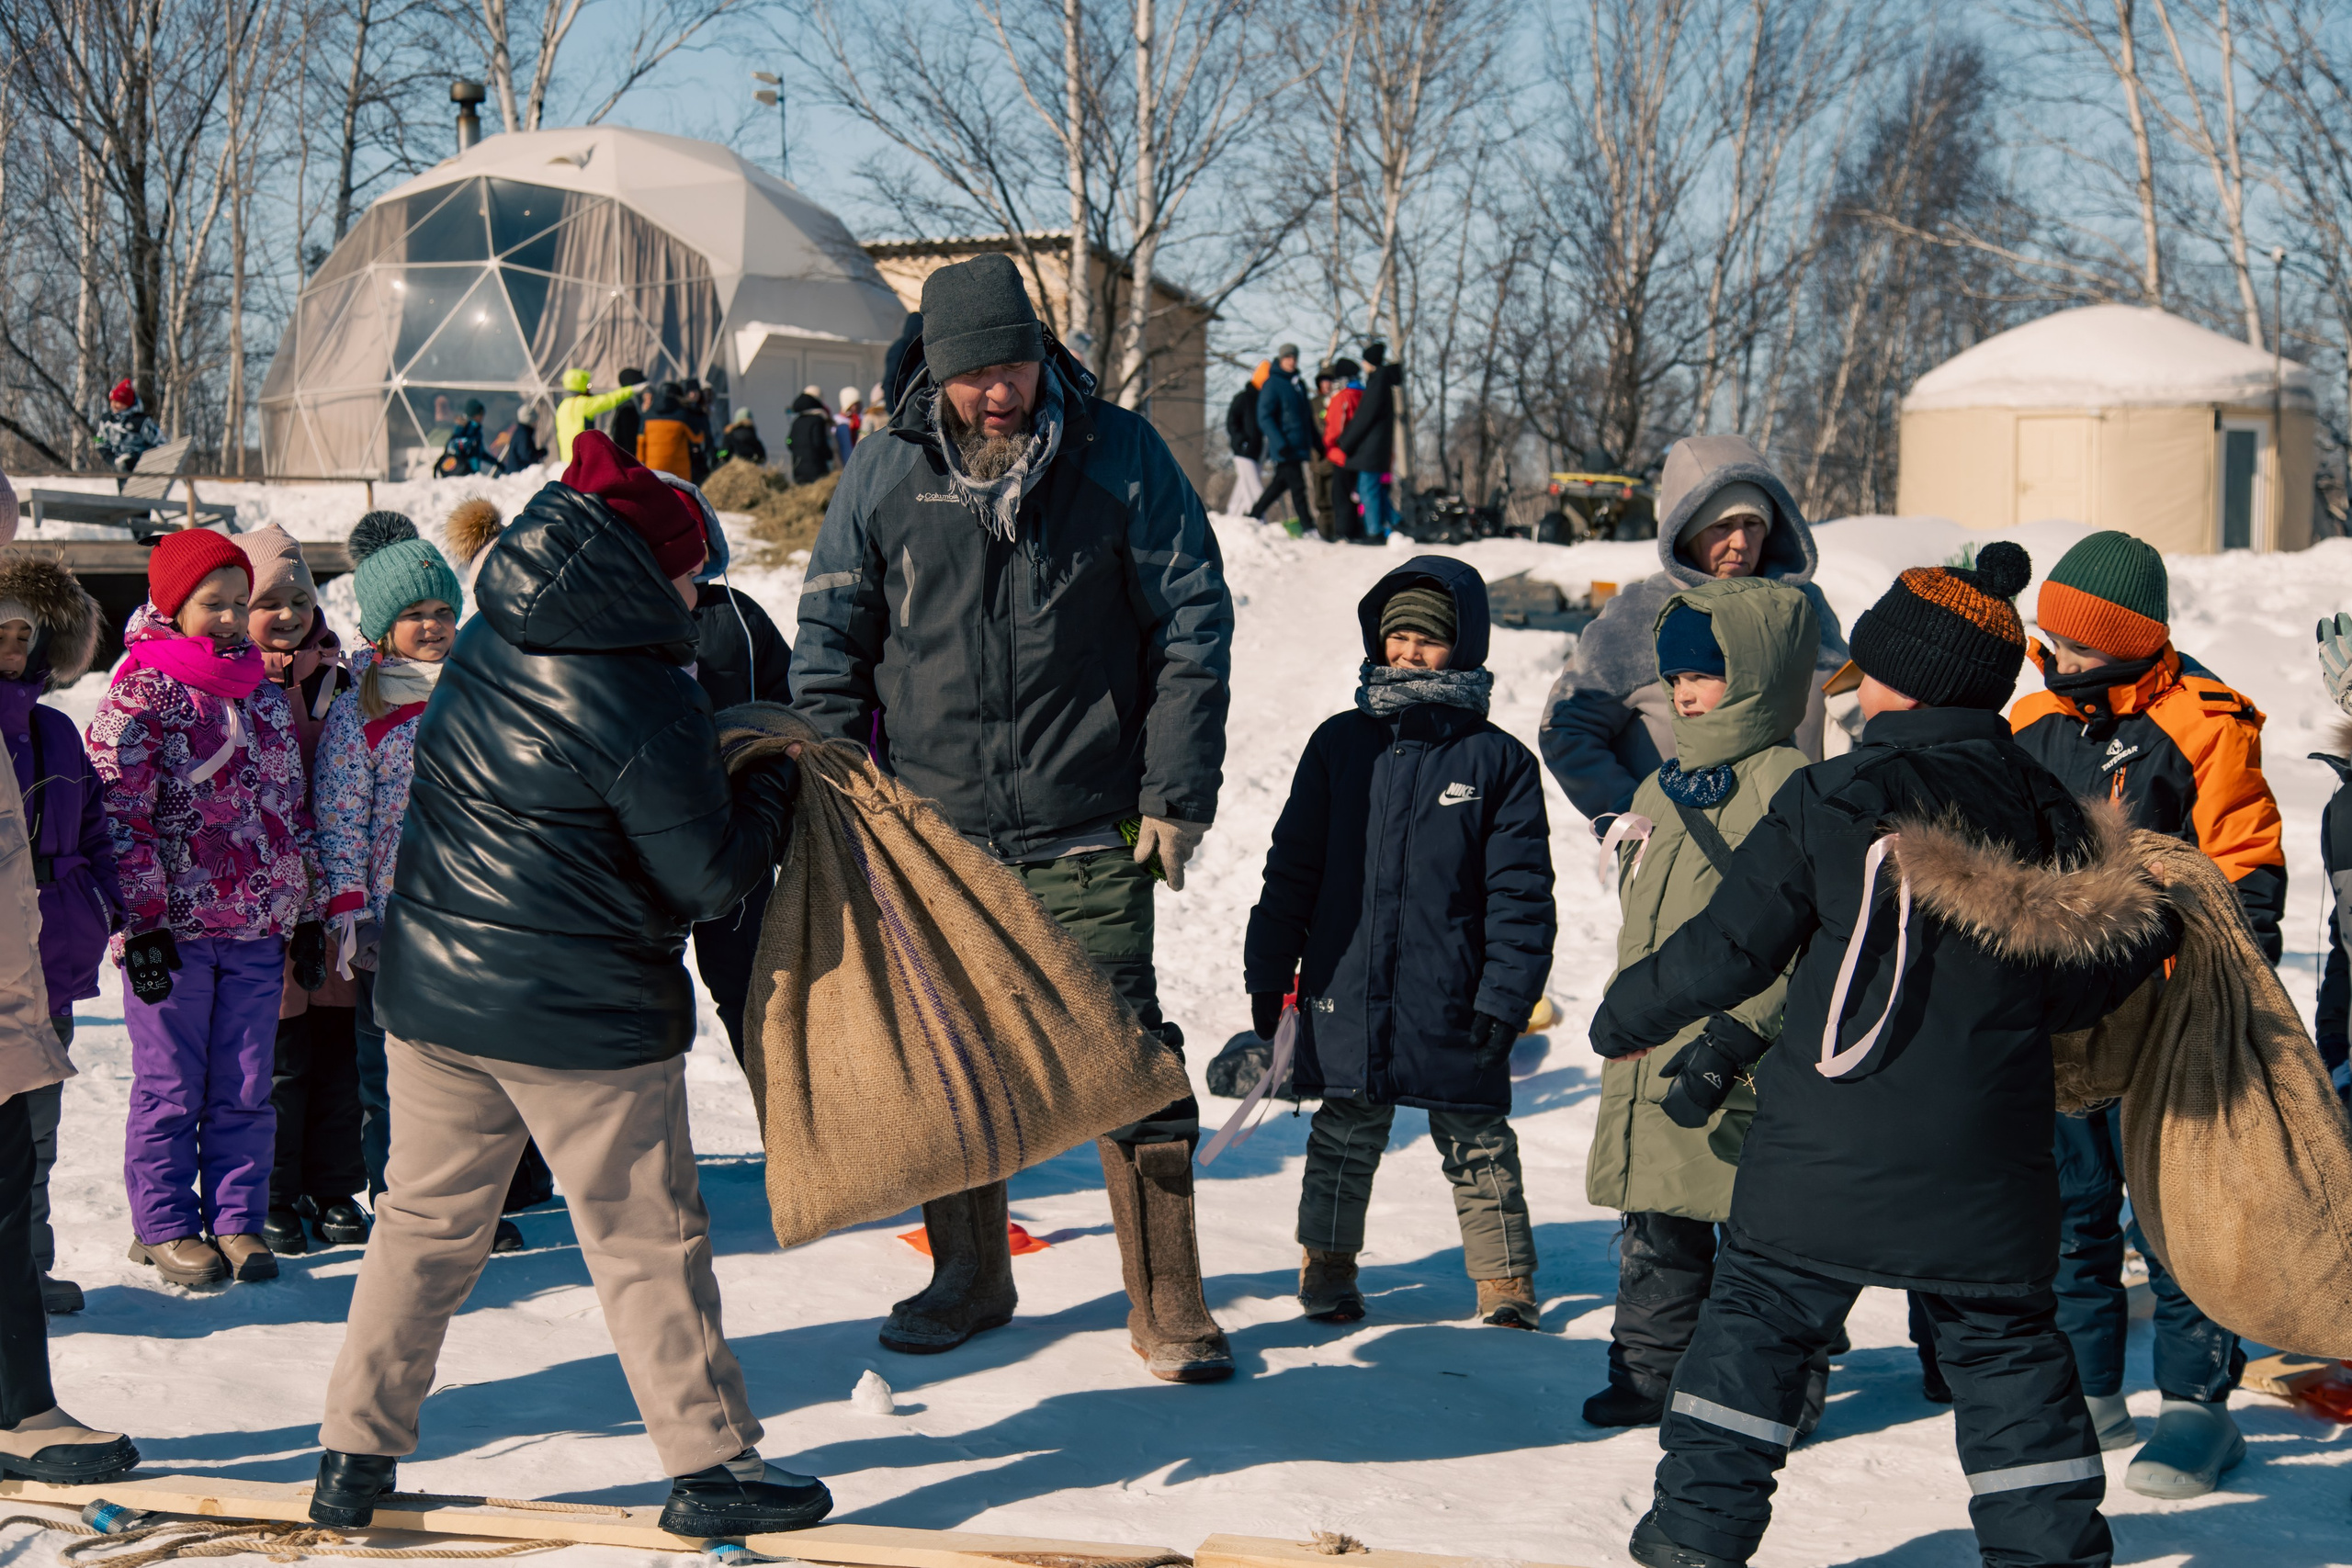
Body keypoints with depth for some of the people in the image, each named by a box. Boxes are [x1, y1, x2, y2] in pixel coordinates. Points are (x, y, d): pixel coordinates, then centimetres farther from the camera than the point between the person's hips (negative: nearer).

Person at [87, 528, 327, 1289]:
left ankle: (237, 1219, 15)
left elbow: (295, 812, 18)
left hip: (258, 927, 5)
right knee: (171, 1087, 3)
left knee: (245, 1088, 7)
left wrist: (307, 915, 15)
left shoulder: (268, 696, 13)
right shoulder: (141, 694, -5)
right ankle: (164, 1226, 14)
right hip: (173, 927, -5)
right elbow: (119, 816, -10)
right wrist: (141, 926, -14)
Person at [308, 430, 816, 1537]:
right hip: (585, 1017, -7)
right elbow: (710, 875, -12)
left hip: (432, 989, 7)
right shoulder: (645, 707, -19)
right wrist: (774, 782, 4)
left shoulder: (482, 650, 4)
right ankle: (709, 1465, 15)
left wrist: (709, 760, 12)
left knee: (425, 1222, 16)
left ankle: (355, 1456, 21)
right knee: (648, 1238, 6)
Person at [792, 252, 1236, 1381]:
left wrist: (1177, 793, -5)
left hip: (1084, 832, -2)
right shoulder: (883, 479, 2)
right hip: (934, 831, 3)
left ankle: (1166, 1304, 6)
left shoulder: (1119, 457, -3)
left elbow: (1192, 627, 1)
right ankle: (967, 1276, 29)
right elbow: (828, 650, 8)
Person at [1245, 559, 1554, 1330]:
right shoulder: (1339, 744, 6)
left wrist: (1504, 998, -8)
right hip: (1346, 995, 2)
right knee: (1344, 1137, 12)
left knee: (1477, 1144, 7)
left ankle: (1505, 1282, 20)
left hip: (1453, 1004, -2)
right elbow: (1292, 869, 9)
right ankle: (1328, 1268, 27)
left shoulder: (1498, 760, -1)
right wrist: (1268, 976, 8)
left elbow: (1520, 892, -1)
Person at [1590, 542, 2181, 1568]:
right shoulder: (2041, 806, 2)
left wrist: (1627, 1015, 11)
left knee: (1758, 1314, 11)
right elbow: (2081, 982, 6)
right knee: (2004, 1340, 15)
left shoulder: (1831, 800, -9)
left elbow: (1729, 945, -4)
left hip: (1831, 1154, -3)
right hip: (1986, 1164, 3)